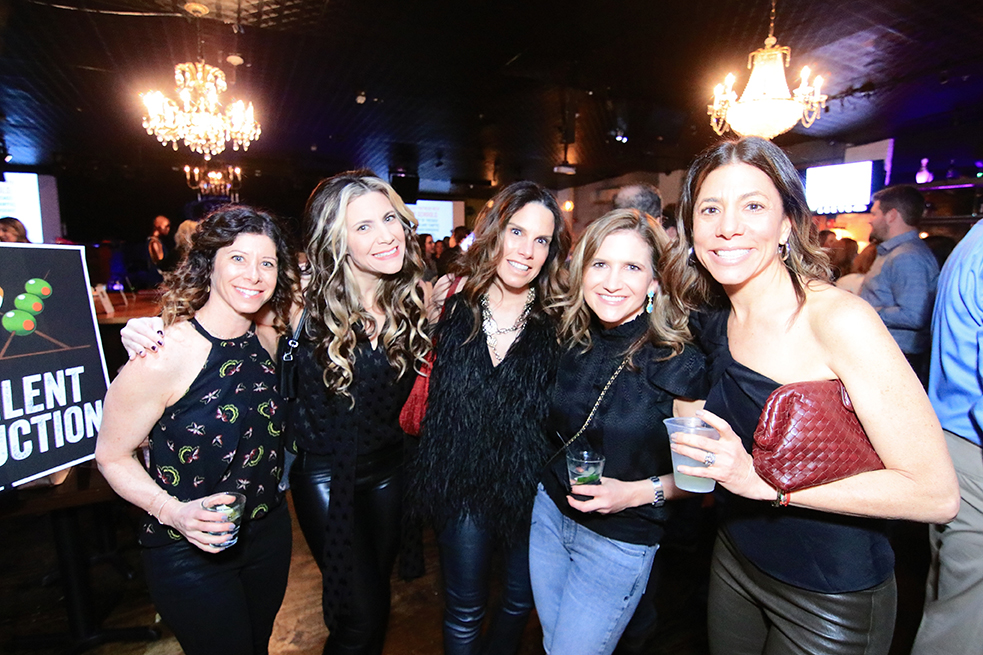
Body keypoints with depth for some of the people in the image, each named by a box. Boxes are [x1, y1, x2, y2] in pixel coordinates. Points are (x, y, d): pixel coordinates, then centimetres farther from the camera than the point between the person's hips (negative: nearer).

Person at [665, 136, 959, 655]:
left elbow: (936, 494, -23)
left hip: (831, 598, -5)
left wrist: (765, 480, -31)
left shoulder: (839, 319, -24)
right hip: (735, 561, 6)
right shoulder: (717, 325, -4)